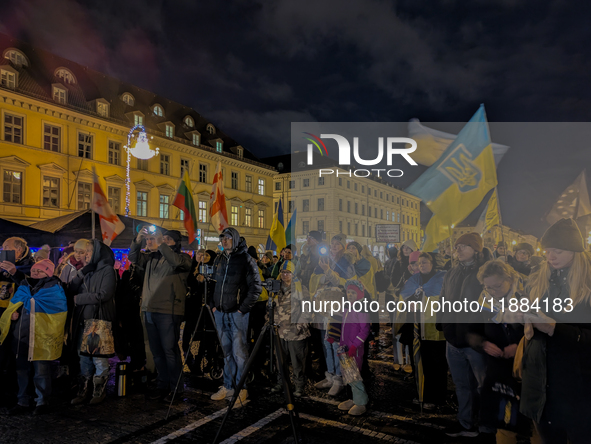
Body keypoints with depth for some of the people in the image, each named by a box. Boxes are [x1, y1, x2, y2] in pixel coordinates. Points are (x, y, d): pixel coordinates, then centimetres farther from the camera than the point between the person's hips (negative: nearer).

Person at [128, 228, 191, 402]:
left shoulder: (183, 258, -1)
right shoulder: (152, 256, 16)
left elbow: (176, 262, -22)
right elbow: (134, 258, 9)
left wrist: (160, 244, -20)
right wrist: (138, 240, -5)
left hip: (168, 311, -6)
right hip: (149, 309, 6)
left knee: (170, 350, -2)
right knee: (156, 350, 13)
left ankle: (175, 388, 9)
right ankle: (162, 385, 25)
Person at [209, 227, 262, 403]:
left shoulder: (246, 260, -6)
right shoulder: (219, 260, 13)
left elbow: (256, 287, -10)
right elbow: (213, 284, 21)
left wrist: (243, 308, -13)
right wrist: (213, 305, 9)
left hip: (237, 314, -6)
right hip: (220, 314, 6)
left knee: (239, 352, -1)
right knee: (226, 352, 13)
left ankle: (242, 388, 9)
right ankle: (228, 387, 22)